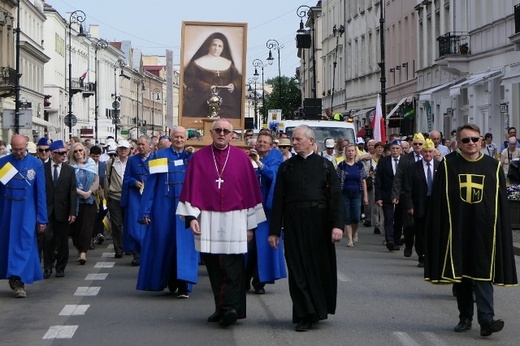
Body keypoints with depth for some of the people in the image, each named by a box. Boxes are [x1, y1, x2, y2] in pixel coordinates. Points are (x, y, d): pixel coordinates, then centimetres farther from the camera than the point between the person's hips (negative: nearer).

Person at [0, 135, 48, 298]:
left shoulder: (36, 164, -4)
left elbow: (40, 192, -3)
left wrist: (42, 218, -3)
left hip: (26, 213, -2)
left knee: (24, 244, -6)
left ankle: (19, 281, -5)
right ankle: (13, 277, 25)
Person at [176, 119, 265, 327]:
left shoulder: (242, 158, 5)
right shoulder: (199, 158, 6)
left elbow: (251, 191, 6)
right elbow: (191, 188, 4)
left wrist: (250, 224, 3)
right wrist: (192, 216, -8)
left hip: (234, 220, -1)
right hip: (208, 220, 2)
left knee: (232, 267, -9)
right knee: (214, 268, 6)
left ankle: (230, 308, -9)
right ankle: (222, 308, 14)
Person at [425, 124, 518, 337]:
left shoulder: (494, 167, 5)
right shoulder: (448, 165, 4)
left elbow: (501, 202, 7)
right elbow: (438, 201, 3)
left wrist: (501, 230, 1)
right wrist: (438, 230, -3)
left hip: (483, 230, -1)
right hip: (457, 229, 1)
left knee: (482, 273, -7)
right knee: (460, 273, 7)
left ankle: (486, 319, -14)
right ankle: (465, 318, 17)